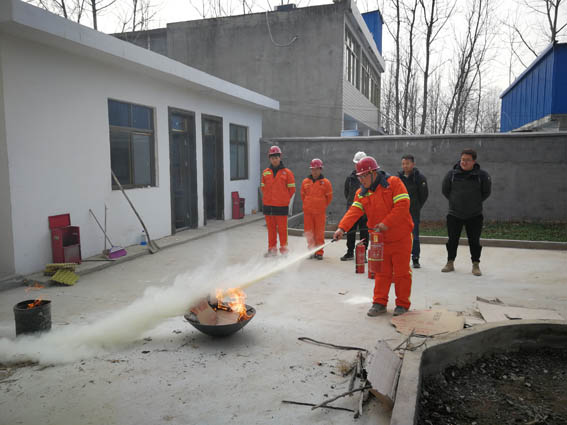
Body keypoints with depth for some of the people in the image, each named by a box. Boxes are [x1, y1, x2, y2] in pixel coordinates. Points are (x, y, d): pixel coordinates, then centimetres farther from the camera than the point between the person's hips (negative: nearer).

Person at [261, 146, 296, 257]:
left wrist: (284, 199, 6)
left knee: (282, 228, 0)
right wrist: (268, 198, 12)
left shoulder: (287, 172, -1)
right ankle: (272, 249, 19)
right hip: (268, 205, 3)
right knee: (271, 228, 9)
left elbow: (291, 189, 3)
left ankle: (283, 249, 11)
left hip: (281, 206, -3)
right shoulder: (265, 172, 9)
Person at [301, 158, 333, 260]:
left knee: (319, 233, 0)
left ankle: (319, 252, 10)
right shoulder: (305, 182, 5)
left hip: (320, 212, -3)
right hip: (307, 211, 3)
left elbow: (329, 196, 7)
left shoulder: (326, 182, -3)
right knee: (309, 232, 7)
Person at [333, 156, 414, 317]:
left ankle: (402, 304, 19)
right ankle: (379, 303, 20)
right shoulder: (361, 193, 4)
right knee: (381, 272, 11)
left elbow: (403, 205, -19)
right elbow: (354, 212, -9)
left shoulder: (393, 183, -10)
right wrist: (342, 228, -24)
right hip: (380, 239, 4)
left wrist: (386, 223, -23)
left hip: (401, 238, -4)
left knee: (401, 272, 5)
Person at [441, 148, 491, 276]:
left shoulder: (482, 175, -6)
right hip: (454, 215, 1)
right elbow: (445, 190, 10)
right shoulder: (452, 174, -4)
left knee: (474, 241, 4)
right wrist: (454, 201, 7)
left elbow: (486, 192, 8)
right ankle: (450, 263, 22)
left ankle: (476, 265, 17)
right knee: (452, 240, 8)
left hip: (474, 215, -1)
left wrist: (476, 202, 5)